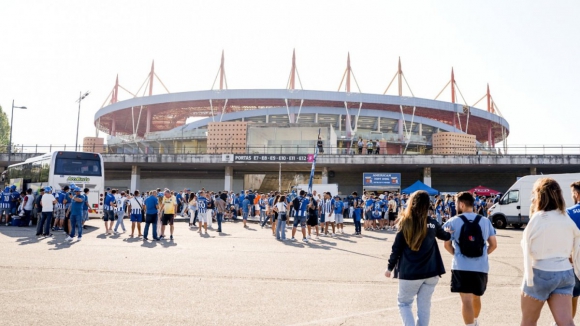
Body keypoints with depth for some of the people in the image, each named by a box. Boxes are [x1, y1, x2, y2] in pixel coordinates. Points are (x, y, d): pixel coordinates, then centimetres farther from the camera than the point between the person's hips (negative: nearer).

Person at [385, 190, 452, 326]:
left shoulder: (406, 222, -8)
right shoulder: (432, 223, 1)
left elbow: (396, 247, -6)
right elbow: (445, 236, 22)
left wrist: (390, 267, 5)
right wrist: (450, 233, 45)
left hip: (410, 272, -3)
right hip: (430, 272, 3)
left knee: (404, 303, 12)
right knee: (424, 305, 12)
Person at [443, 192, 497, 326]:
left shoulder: (452, 222, -3)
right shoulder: (485, 221, 5)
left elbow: (447, 245, -1)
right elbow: (493, 245, 6)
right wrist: (483, 254, 16)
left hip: (461, 266, -4)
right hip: (481, 267, 4)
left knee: (466, 300, -3)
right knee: (476, 297, 24)